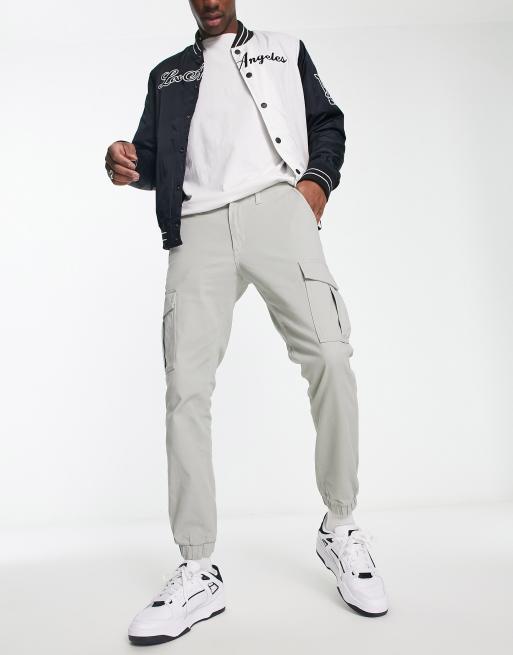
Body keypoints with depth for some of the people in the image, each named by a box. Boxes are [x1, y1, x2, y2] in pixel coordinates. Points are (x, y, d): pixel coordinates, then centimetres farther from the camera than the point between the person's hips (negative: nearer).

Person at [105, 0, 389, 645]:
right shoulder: (167, 73, 30)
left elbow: (328, 124, 21)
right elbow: (154, 156, 24)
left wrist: (317, 179, 0)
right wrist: (128, 166, 0)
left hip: (277, 209, -1)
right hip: (198, 227, 2)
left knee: (328, 357, -19)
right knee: (185, 388, -11)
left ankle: (340, 530, 2)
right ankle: (199, 573, -2)